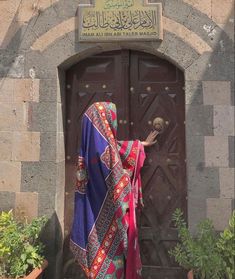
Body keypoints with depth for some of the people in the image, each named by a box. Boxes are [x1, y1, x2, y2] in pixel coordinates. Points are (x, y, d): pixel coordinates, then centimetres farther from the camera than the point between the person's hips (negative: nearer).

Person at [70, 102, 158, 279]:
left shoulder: (93, 145, 7)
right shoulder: (104, 149, -23)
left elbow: (118, 147, 23)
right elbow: (116, 184, -22)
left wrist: (142, 144, 33)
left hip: (96, 211, 9)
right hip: (107, 213, -9)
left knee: (101, 253, 19)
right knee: (109, 254, 5)